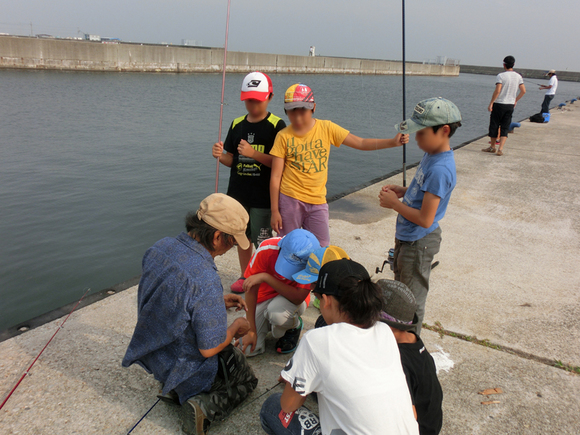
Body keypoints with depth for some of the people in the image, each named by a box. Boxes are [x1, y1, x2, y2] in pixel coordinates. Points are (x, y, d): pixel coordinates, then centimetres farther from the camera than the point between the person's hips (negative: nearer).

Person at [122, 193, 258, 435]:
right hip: (187, 368, -7)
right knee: (246, 379, 20)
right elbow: (209, 349, -26)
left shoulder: (159, 247, -12)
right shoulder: (206, 281, -36)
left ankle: (174, 387, 14)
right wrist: (236, 328, -6)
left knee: (231, 353, 30)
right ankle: (203, 406, -4)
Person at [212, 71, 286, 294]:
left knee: (261, 241, 0)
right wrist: (220, 155, -12)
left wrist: (253, 153, -26)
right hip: (238, 192, 5)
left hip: (263, 196, -5)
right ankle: (245, 276, 33)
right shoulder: (237, 124, 7)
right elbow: (232, 160, 10)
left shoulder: (276, 125, -9)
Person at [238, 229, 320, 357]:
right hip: (264, 297, 1)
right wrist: (251, 331, -20)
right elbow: (251, 289, -19)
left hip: (292, 299, -1)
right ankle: (269, 322, 18)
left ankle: (294, 326, 0)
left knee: (276, 312, -37)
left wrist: (265, 277, -37)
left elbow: (299, 298, -30)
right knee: (248, 349, -13)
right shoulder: (267, 249, -28)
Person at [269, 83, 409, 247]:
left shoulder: (326, 128, 0)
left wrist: (393, 142, -12)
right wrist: (274, 211, -5)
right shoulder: (284, 136, -4)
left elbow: (360, 143, 1)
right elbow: (275, 176, -3)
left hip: (318, 202, 1)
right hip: (290, 200, -1)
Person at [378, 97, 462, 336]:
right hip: (407, 236, 10)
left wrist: (394, 204, -17)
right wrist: (403, 191, -1)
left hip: (419, 242, -10)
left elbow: (425, 219, -28)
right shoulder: (431, 155, 2)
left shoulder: (440, 170, -28)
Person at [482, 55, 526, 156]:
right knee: (505, 128, 5)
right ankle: (500, 149, -5)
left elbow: (497, 91, -19)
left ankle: (492, 147, 18)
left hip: (499, 104, -5)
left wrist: (491, 103, -13)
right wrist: (515, 100, 19)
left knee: (494, 125, 8)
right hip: (510, 105, 5)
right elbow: (523, 91, 6)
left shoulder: (501, 76, -11)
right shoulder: (518, 76, 6)